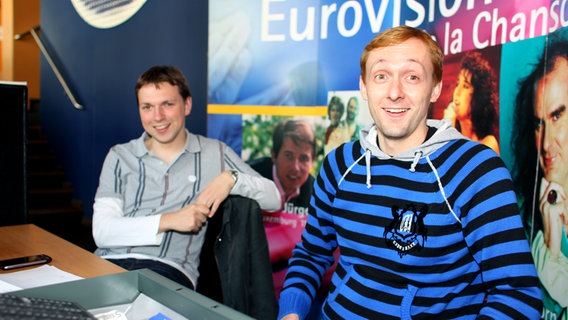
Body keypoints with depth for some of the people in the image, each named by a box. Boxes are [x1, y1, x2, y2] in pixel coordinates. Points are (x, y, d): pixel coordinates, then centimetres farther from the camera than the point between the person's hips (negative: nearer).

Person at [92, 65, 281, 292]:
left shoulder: (214, 153, 12)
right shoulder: (119, 157, 13)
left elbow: (274, 199, 9)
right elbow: (102, 231, 1)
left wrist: (231, 178, -9)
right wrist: (169, 220, -10)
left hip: (170, 269, -2)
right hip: (110, 263, 2)